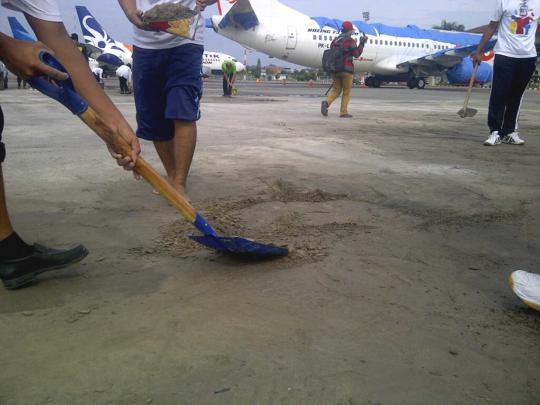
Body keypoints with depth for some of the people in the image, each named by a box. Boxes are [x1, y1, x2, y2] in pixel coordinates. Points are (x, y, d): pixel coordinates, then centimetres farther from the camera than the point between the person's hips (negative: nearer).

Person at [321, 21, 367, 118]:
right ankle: (343, 112, 2)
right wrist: (362, 43, -3)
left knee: (336, 89, 12)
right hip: (346, 70, -5)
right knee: (346, 91, 4)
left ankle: (326, 102, -16)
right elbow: (356, 54, -10)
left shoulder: (335, 40, 13)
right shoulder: (350, 41, -6)